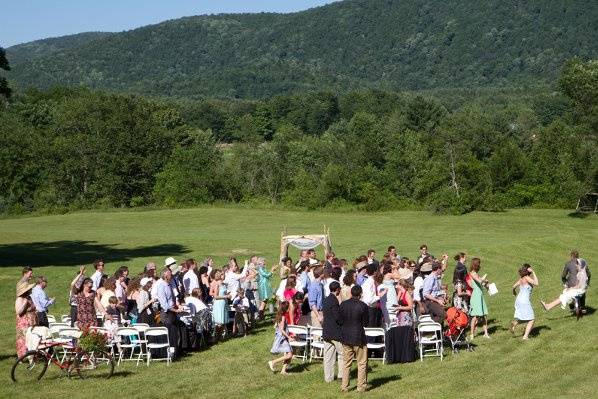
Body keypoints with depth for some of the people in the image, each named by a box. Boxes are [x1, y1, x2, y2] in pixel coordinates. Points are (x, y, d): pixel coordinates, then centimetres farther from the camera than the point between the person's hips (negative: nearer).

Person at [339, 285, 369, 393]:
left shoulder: (343, 305, -2)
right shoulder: (363, 306, -12)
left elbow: (339, 321, 2)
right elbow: (365, 323, -7)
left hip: (345, 337, 4)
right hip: (359, 337, -4)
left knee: (346, 363, 12)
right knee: (362, 363, 7)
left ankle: (344, 387, 12)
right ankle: (361, 386, 7)